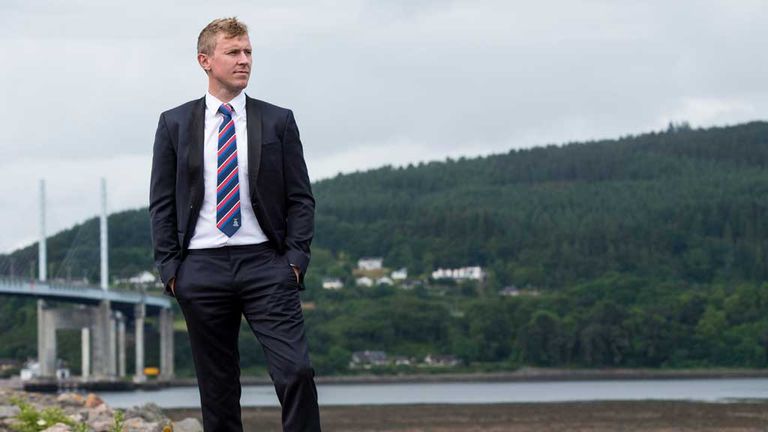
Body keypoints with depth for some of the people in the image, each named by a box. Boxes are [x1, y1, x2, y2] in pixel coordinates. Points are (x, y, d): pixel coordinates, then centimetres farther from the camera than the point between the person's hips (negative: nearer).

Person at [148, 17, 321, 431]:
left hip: (265, 262, 0)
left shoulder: (278, 121, 7)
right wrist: (169, 267, 0)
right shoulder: (175, 124, 8)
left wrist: (295, 258, -4)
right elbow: (162, 204, 8)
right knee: (217, 385, 6)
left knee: (296, 370, -13)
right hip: (202, 268, 1)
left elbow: (300, 199, 8)